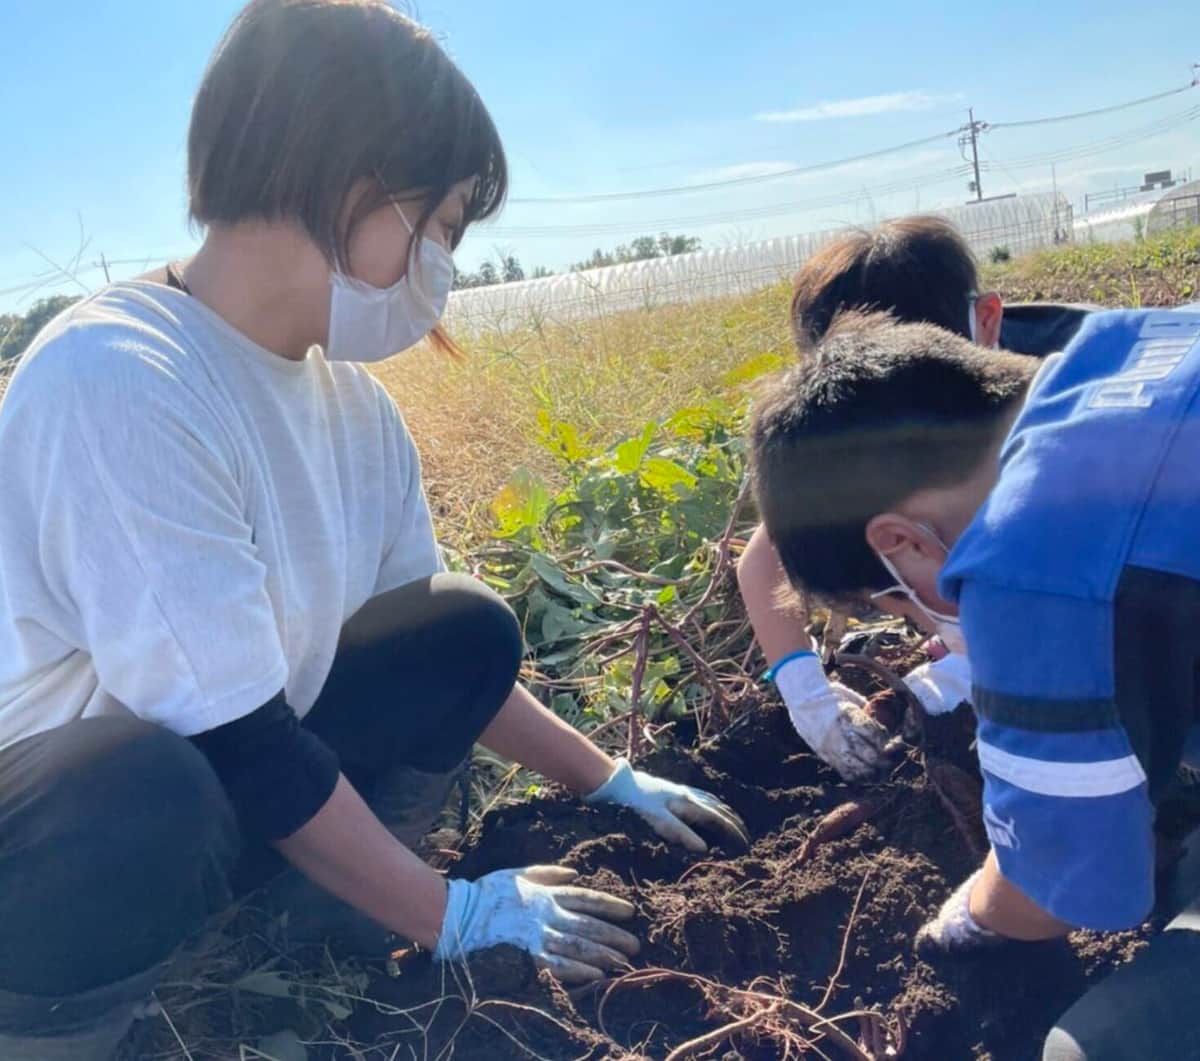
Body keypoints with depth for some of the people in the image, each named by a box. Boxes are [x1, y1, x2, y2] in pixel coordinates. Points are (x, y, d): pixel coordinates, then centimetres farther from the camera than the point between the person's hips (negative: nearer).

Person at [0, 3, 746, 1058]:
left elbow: (441, 654, 7)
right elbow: (239, 743, -27)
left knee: (471, 631, 1)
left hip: (213, 785, 7)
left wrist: (613, 783, 8)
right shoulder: (117, 384, -28)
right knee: (147, 793, -39)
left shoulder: (350, 399, -4)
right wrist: (451, 914, -17)